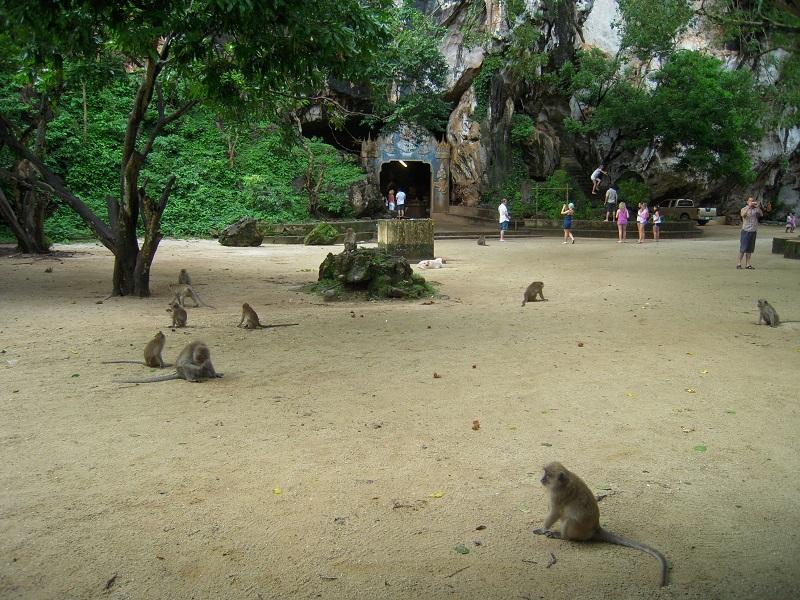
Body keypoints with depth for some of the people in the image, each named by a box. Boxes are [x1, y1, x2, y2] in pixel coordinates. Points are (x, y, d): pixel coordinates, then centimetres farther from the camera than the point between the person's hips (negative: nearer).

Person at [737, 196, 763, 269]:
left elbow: (761, 214, -11)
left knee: (750, 249, 6)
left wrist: (758, 207, -23)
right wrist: (749, 206, -29)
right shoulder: (744, 209, 0)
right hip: (745, 231, -3)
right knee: (743, 248, -6)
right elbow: (743, 214, -21)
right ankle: (739, 264, -1)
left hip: (753, 231, 3)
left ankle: (747, 264, 10)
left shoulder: (756, 209, 7)